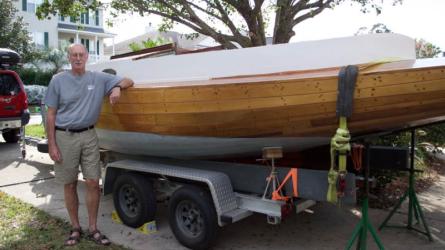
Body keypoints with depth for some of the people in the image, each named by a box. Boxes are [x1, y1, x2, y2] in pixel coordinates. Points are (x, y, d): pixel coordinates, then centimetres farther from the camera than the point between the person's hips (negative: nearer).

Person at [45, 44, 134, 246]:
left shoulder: (99, 78, 3)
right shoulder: (58, 80, 0)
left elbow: (128, 81, 12)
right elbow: (51, 114, 0)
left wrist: (117, 87, -11)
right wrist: (51, 145, -5)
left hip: (89, 136, 1)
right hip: (65, 137, -1)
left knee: (93, 183, 0)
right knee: (69, 185, 7)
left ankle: (93, 229, 14)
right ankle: (75, 228, 22)